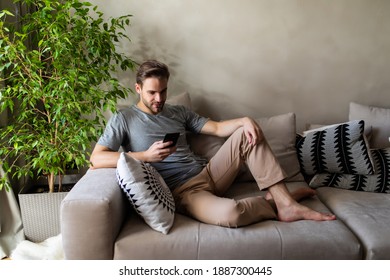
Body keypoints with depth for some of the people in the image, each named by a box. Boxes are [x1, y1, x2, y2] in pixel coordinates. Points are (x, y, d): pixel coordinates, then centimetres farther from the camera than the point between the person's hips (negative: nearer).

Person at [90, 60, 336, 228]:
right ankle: (273, 202, -4)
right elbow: (96, 159, -11)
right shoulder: (123, 120, 1)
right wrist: (145, 155, -23)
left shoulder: (178, 112, 16)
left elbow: (217, 128, 10)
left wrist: (244, 120, -11)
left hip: (207, 174, 7)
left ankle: (286, 202, -11)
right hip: (180, 191, -6)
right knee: (229, 213, -37)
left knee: (246, 134, -8)